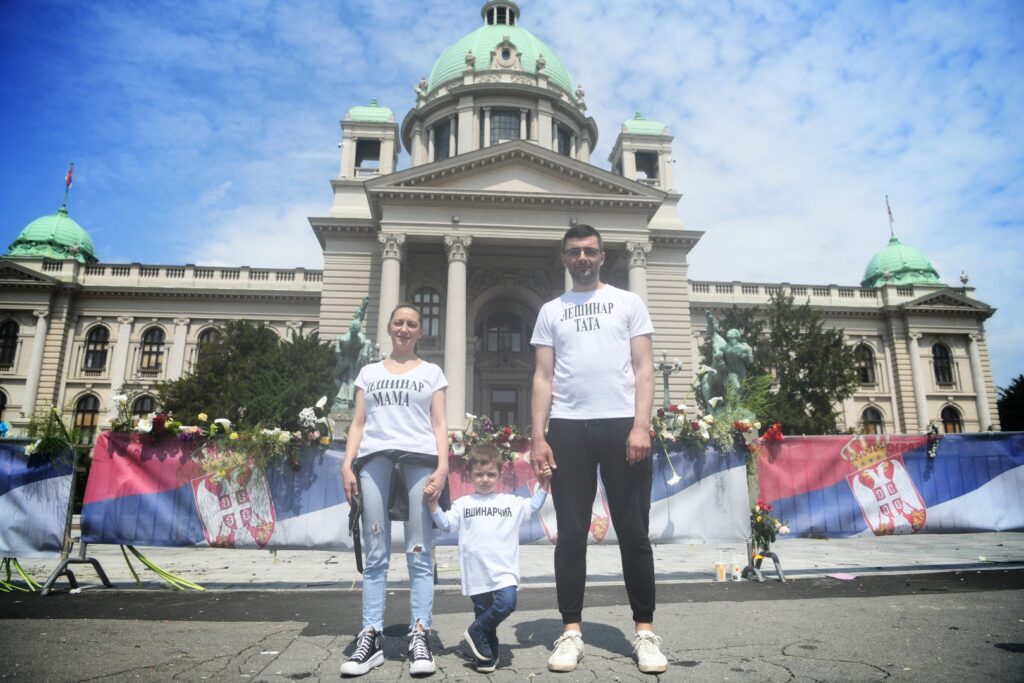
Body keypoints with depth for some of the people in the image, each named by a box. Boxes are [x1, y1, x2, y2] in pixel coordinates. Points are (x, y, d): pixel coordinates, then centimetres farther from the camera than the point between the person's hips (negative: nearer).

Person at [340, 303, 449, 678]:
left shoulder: (431, 372, 16)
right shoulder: (369, 372, 21)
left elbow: (439, 425, 9)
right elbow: (358, 423, 15)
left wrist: (442, 467, -5)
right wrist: (347, 464, 1)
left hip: (420, 458, -1)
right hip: (375, 458, 2)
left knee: (419, 554, -4)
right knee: (375, 555, 0)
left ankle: (419, 636, -2)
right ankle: (371, 636, 3)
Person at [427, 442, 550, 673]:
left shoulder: (511, 502, 10)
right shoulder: (463, 504, 6)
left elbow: (534, 506, 18)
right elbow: (445, 525, 3)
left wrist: (543, 484, 6)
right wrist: (433, 503, -8)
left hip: (504, 571, 0)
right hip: (476, 573, 0)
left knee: (507, 603, -20)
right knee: (483, 610, 7)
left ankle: (476, 631, 4)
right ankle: (488, 656, 27)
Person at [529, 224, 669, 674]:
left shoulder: (628, 303, 11)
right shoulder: (551, 311, 15)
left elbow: (643, 369, 4)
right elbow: (543, 378, 10)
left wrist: (640, 425, -10)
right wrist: (537, 437, -1)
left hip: (622, 424, -1)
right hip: (568, 427, 2)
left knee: (633, 531, 3)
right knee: (571, 533, 4)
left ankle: (644, 631, 15)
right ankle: (571, 630, 14)